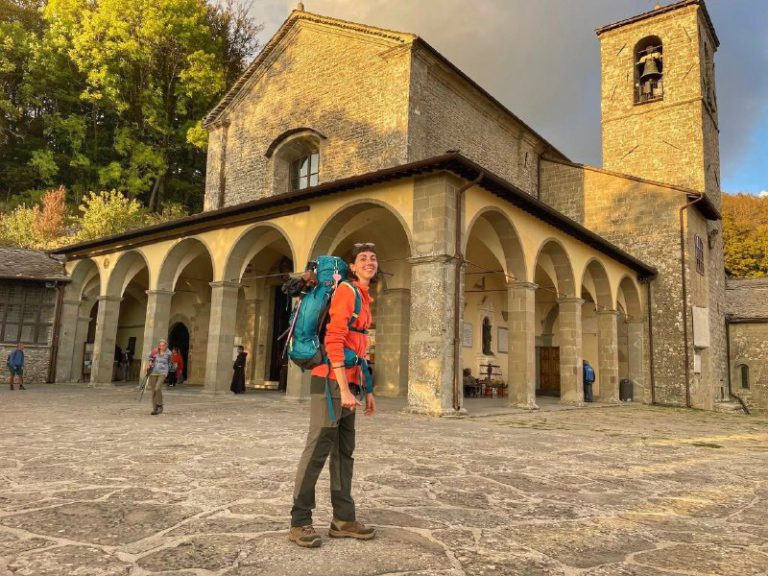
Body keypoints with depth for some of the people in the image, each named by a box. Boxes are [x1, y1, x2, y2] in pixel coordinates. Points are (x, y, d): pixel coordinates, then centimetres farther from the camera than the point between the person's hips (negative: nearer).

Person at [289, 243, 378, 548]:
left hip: (349, 382, 10)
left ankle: (343, 519, 20)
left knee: (344, 450, 12)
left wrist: (366, 389, 20)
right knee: (318, 449, -5)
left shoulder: (363, 297, 19)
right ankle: (300, 522, 5)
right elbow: (334, 340, -19)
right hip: (332, 381, -10)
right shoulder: (347, 290, -9)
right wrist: (344, 389, -23)